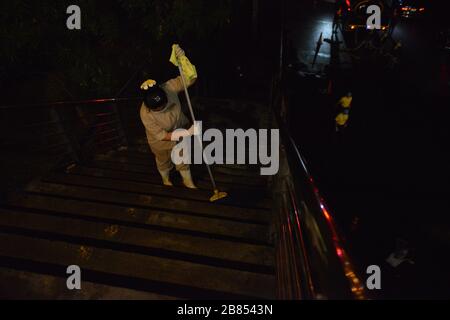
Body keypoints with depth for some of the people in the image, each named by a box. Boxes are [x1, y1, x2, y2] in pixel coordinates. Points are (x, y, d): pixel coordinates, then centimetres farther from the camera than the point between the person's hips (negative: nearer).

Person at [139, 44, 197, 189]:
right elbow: (162, 135, -30)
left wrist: (181, 57, -49)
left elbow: (190, 78, -31)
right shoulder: (146, 114, -37)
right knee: (163, 161, 27)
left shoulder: (169, 87, -32)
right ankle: (166, 180, 59)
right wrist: (187, 133, -37)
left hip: (179, 133, 3)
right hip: (160, 141, -2)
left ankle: (188, 181, 50)